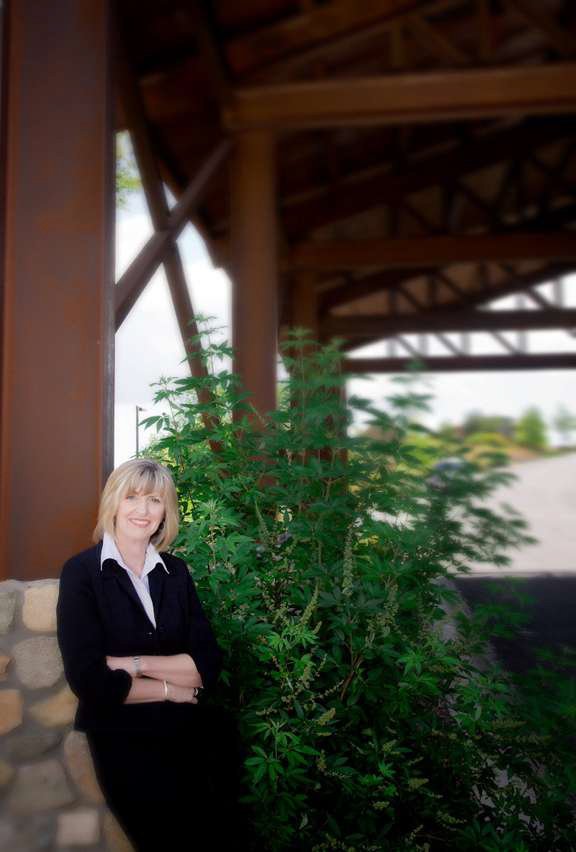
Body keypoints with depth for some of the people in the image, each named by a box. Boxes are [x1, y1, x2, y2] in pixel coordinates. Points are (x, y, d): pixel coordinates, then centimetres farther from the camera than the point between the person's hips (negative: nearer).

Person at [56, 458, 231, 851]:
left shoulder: (176, 571, 9)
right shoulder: (82, 572, -2)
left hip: (190, 730, 3)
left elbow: (208, 665, 1)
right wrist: (171, 688, -4)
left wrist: (135, 664, -10)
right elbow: (90, 680, -10)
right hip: (121, 734, -3)